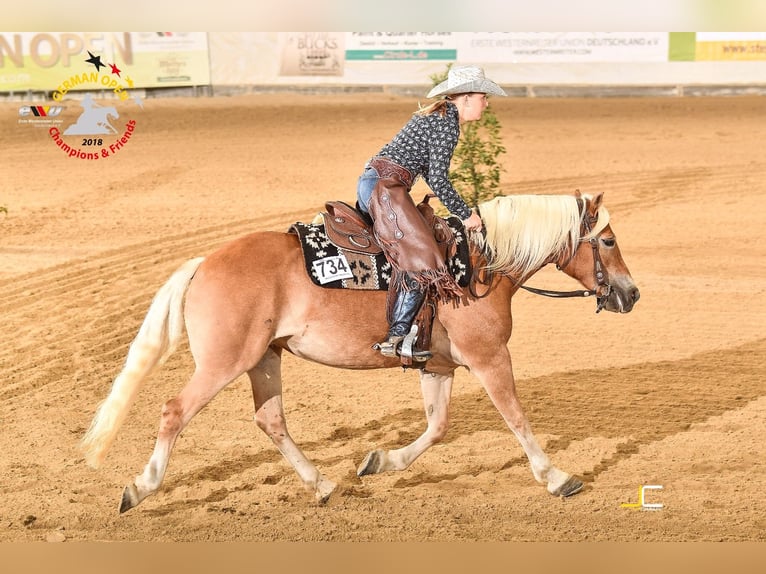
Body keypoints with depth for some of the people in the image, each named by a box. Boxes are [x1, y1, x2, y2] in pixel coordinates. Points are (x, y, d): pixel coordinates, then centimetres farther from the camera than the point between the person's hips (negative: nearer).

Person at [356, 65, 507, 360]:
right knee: (422, 258, -17)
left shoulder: (436, 115, 21)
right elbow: (438, 181, -14)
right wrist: (467, 215, -3)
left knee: (418, 252, 15)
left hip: (370, 182, 11)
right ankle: (395, 338, -21)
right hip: (386, 186, -11)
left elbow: (431, 175, 26)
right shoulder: (447, 125, -9)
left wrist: (458, 212, 24)